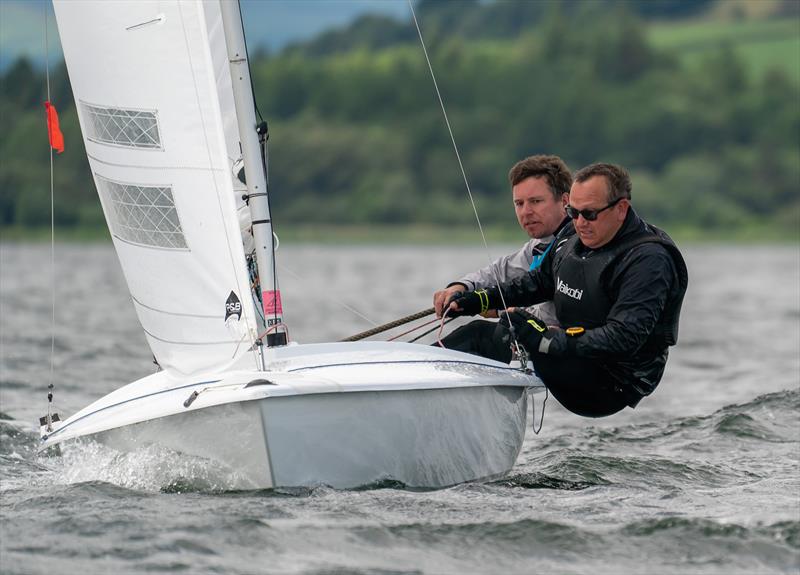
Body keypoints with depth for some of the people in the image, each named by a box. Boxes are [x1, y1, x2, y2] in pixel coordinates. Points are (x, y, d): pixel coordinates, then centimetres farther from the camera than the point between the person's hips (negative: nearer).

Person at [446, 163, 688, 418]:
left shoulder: (649, 260, -21)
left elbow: (624, 337, -30)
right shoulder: (573, 239, 7)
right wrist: (481, 299, 10)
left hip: (615, 386, -9)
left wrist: (550, 340, -35)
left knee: (515, 324, -22)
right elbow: (538, 282, 24)